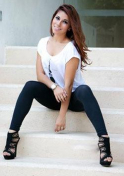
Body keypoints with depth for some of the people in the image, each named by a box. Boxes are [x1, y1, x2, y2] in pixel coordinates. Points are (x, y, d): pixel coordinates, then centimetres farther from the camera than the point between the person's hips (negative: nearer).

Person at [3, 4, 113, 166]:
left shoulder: (71, 49, -16)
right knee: (30, 86, -25)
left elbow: (68, 84, -20)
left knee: (84, 90, -38)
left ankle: (104, 141, -49)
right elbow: (40, 74, -3)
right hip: (53, 95, 4)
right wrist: (54, 87, -25)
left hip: (73, 96, -4)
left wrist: (62, 115, -24)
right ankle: (12, 135, -27)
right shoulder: (43, 43, 1)